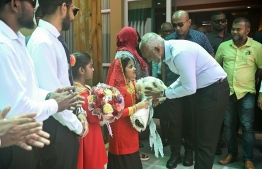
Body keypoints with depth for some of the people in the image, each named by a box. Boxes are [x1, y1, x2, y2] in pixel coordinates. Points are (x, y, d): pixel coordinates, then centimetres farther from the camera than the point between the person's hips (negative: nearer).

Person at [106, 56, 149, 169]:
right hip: (121, 130, -8)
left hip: (131, 128, 8)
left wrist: (145, 102, -1)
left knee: (133, 158, 17)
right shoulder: (117, 89, -21)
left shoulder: (132, 84, 4)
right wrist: (138, 107, -23)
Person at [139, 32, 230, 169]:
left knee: (206, 141, -1)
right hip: (203, 89, 10)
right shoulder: (170, 49, 1)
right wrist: (166, 90, 1)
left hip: (214, 90, -10)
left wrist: (163, 93, -15)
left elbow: (189, 88, -26)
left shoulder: (180, 52, -29)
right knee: (199, 136, 18)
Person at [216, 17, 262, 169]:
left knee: (247, 127, 2)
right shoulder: (224, 46, 3)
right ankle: (232, 153, 28)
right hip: (226, 92, 3)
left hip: (246, 93, -3)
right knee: (228, 124, 11)